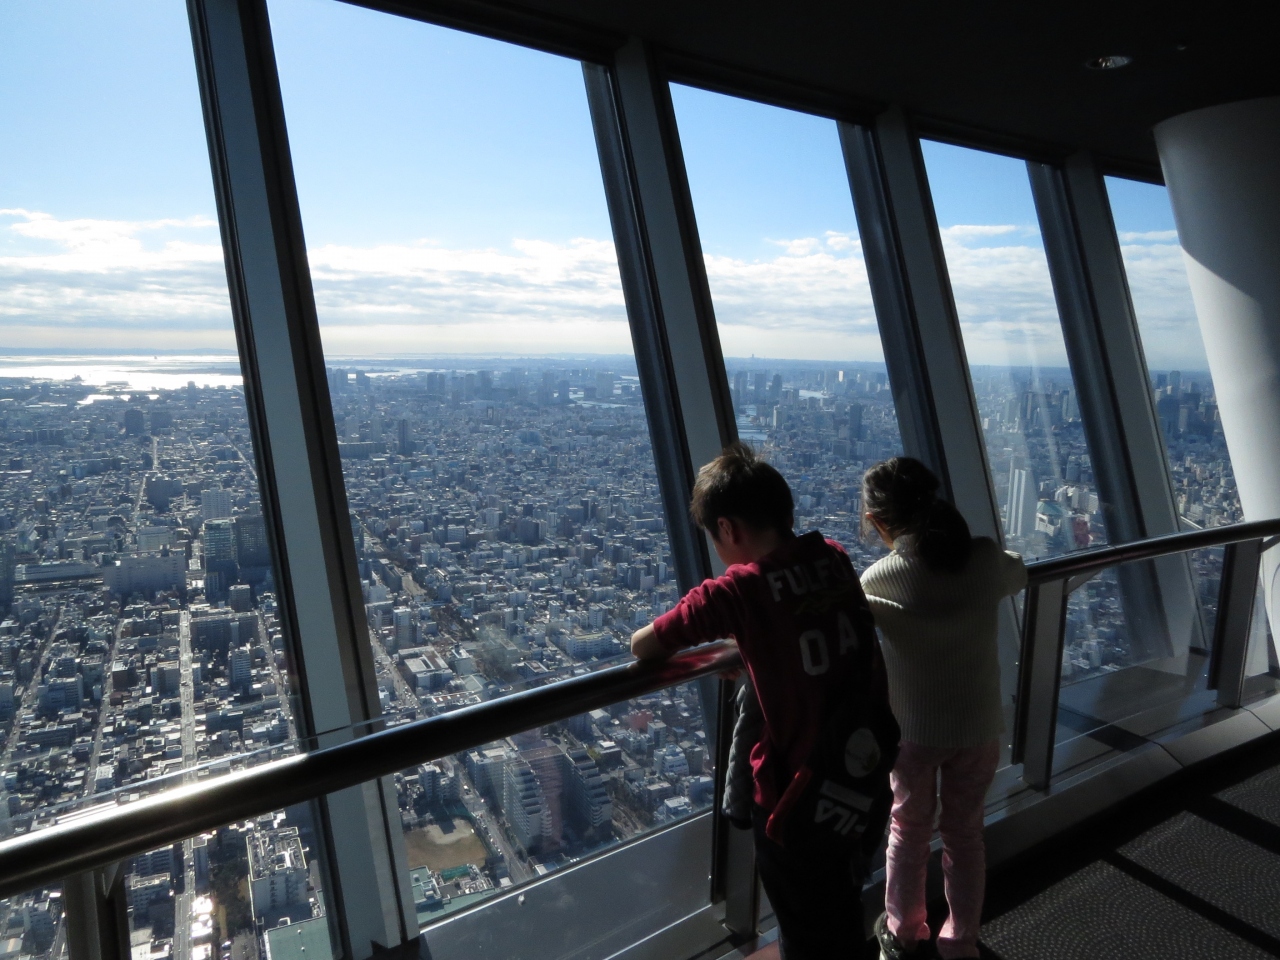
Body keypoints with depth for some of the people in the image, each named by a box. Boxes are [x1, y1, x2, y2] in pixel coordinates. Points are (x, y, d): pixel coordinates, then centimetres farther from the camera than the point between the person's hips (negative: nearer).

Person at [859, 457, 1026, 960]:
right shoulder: (987, 557, -11)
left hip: (913, 728, -2)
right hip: (979, 725, 2)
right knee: (965, 833, 21)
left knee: (908, 829, 20)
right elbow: (1018, 575, 12)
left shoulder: (880, 578, -20)